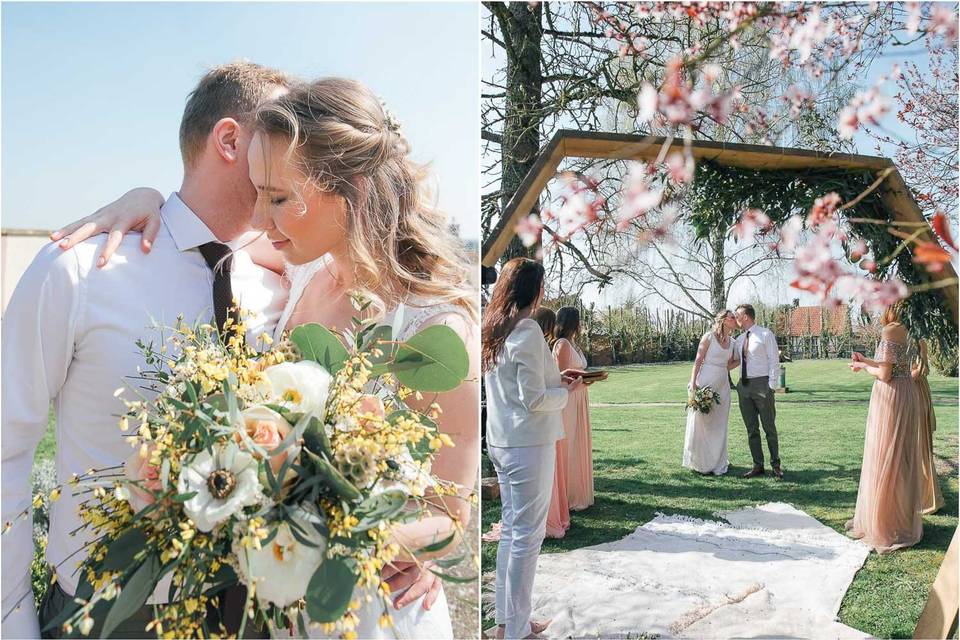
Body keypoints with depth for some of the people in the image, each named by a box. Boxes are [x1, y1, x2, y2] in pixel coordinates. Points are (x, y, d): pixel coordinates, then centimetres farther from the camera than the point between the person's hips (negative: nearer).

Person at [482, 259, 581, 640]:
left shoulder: (493, 329, 10)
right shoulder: (527, 331, -17)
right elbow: (534, 399, -18)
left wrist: (554, 380, 14)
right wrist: (567, 392, -2)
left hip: (500, 441, 9)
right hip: (528, 443, -9)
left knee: (510, 529, 15)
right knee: (527, 535, 0)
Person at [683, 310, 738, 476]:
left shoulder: (732, 342, 11)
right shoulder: (709, 337, -6)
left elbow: (728, 365, 14)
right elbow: (698, 361, -8)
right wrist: (693, 384, -14)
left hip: (722, 385, 6)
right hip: (705, 382, -6)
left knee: (719, 425, 10)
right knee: (700, 422, 1)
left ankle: (717, 462, 19)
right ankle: (700, 463, 13)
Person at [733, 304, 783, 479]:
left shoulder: (766, 335, -4)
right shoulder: (739, 339, 14)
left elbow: (774, 361, -8)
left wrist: (771, 386, -14)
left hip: (761, 384, -6)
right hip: (744, 386, 6)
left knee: (769, 427, 1)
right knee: (751, 429, 8)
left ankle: (775, 465, 10)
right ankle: (758, 466, 14)